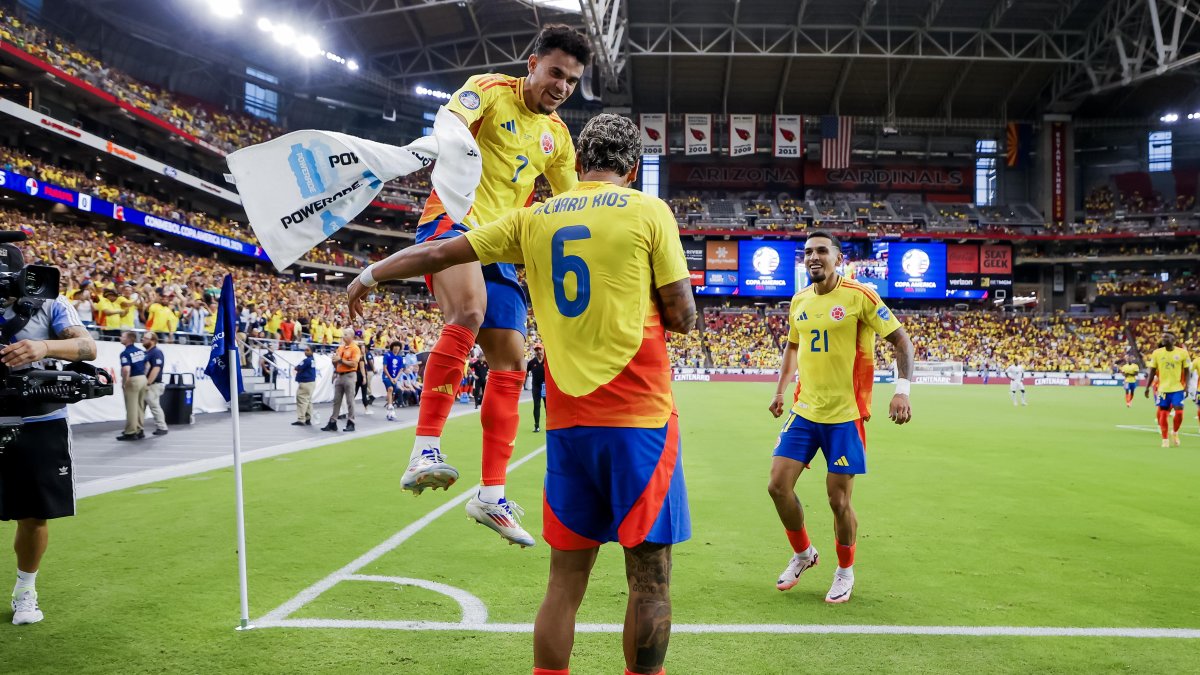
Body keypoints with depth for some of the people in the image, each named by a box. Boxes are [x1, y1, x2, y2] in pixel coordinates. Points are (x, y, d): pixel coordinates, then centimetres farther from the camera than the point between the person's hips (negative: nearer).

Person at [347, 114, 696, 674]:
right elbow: (682, 317, -3)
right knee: (649, 574, 5)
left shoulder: (534, 219, 10)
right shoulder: (649, 212, -2)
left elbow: (438, 252, 17)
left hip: (566, 420, 4)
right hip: (639, 417, -4)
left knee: (566, 576, 12)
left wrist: (370, 274, 31)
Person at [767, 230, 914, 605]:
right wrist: (781, 390, 17)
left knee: (838, 499, 0)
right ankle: (803, 553, 26)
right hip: (804, 410, 5)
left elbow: (900, 340, -7)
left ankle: (845, 571, 25)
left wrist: (902, 390, -18)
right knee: (778, 485, 0)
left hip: (845, 415, -5)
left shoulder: (859, 296, -10)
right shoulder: (799, 301, 7)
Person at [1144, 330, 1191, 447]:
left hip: (1177, 388, -1)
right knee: (1163, 413, 2)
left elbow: (1186, 370, 2)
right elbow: (1153, 371, 6)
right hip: (1163, 388, 1)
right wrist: (1147, 387, 3)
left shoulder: (1182, 352, -4)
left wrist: (1186, 385, -7)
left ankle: (1175, 433, 21)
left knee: (1179, 412, -7)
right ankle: (1165, 439, 13)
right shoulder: (1157, 353, 0)